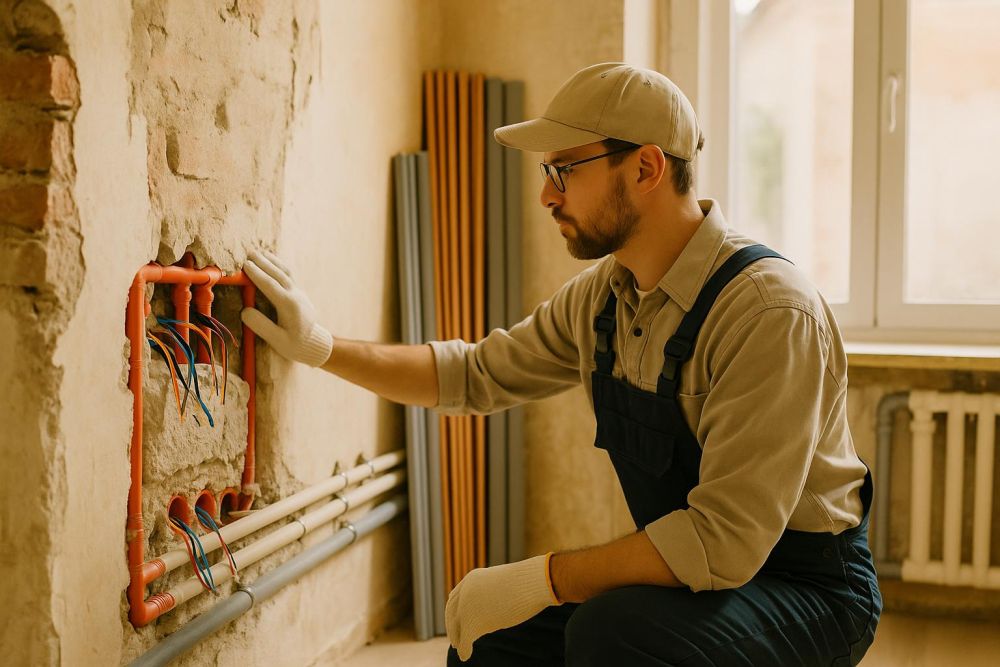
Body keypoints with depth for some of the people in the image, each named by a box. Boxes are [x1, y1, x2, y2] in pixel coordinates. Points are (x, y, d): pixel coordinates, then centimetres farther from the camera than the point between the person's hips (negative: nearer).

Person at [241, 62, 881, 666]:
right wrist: (322, 346, 2)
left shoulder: (770, 311, -27)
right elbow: (476, 375, 10)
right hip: (696, 572, 7)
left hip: (813, 589, -6)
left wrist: (535, 580, -24)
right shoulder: (601, 295, -1)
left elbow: (724, 539, -30)